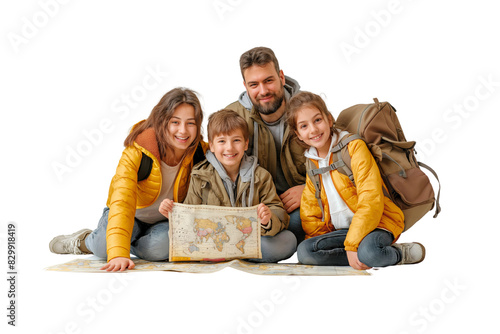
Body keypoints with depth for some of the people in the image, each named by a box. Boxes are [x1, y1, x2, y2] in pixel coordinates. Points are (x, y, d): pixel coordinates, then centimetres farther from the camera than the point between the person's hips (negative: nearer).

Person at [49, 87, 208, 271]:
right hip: (134, 215, -1)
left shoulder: (202, 153, -19)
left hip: (167, 221, 2)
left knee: (159, 247, -32)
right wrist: (118, 254, -50)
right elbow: (122, 202, -37)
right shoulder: (136, 153, -27)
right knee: (104, 247, -29)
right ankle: (84, 240, 10)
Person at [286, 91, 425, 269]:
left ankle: (399, 254, -7)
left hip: (375, 223, -6)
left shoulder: (353, 146, -8)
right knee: (304, 251, -22)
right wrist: (319, 243, -6)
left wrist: (352, 244, -25)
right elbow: (309, 214, 12)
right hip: (342, 230, 6)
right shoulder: (311, 162, 11)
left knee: (368, 250, -39)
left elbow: (371, 201, -17)